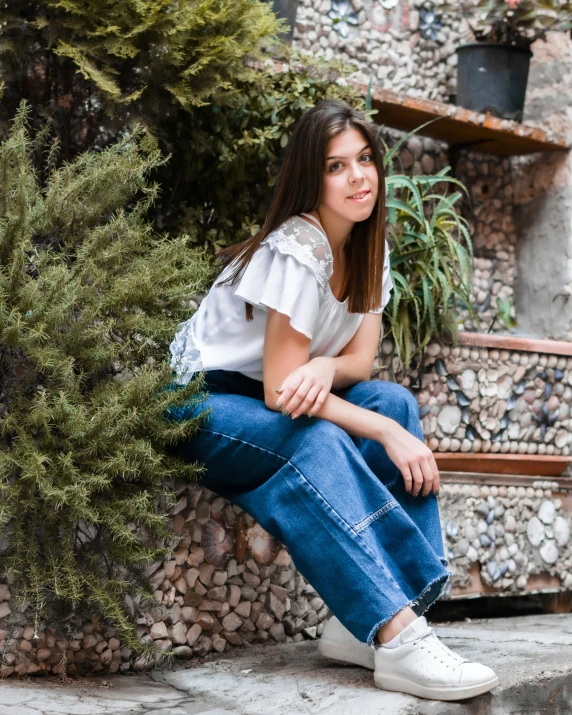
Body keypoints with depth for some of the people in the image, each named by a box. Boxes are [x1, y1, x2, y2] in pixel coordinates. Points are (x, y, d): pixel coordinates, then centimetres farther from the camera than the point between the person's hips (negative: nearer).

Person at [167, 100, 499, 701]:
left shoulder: (369, 245, 2)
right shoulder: (297, 250, -23)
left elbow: (360, 360, -2)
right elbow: (279, 390, -26)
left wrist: (324, 367, -26)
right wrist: (389, 435, -26)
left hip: (277, 403, 8)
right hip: (196, 401, -7)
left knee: (395, 402, -17)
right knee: (317, 441, -36)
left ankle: (364, 623, -22)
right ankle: (396, 635, -38)